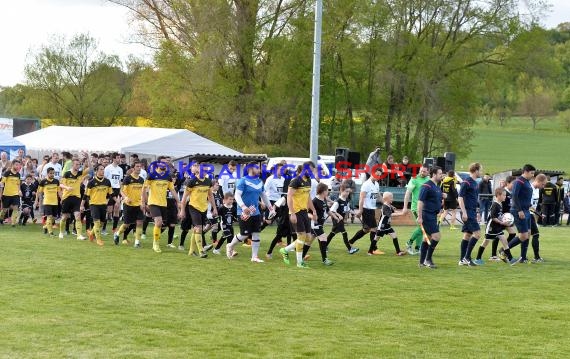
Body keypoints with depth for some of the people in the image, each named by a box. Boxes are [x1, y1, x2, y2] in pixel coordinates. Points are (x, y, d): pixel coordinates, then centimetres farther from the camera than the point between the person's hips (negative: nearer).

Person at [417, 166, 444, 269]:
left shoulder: (437, 187, 15)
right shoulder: (427, 186, -14)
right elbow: (420, 201, -18)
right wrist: (419, 217, -22)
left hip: (433, 215, 10)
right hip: (428, 215, -10)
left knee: (427, 238, 11)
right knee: (436, 236, -13)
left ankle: (422, 262, 15)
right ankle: (428, 259, -4)